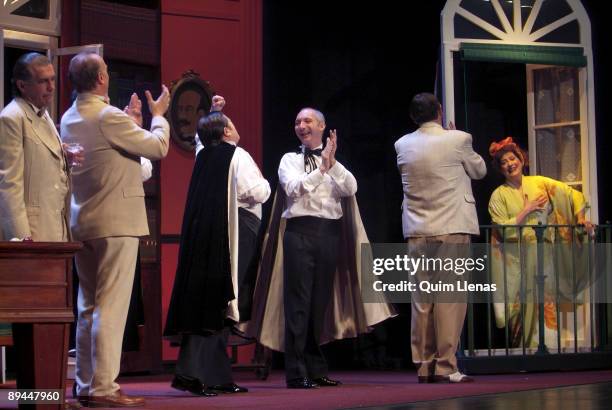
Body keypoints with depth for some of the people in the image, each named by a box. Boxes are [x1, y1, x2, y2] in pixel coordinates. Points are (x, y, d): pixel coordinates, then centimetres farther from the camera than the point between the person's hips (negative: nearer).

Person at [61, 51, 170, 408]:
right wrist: (158, 115, 8)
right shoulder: (109, 117, -16)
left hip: (82, 224, 9)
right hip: (115, 223, -8)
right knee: (111, 306, -7)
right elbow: (158, 147, -8)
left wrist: (132, 122, 20)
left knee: (88, 307, 12)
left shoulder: (69, 119, 10)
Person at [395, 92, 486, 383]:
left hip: (416, 232, 4)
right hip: (451, 229, -4)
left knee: (421, 298, 7)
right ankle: (445, 367, -4)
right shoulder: (458, 140, -6)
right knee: (450, 297, -2)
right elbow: (479, 170, 9)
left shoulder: (403, 145, 4)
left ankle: (424, 366, 10)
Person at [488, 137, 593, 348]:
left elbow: (574, 195, 10)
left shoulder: (540, 183, 8)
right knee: (523, 306, -5)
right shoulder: (499, 195, 3)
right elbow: (503, 229, -7)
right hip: (517, 258, -2)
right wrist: (527, 210, -9)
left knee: (545, 302, -3)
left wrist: (581, 218, -3)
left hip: (543, 255, 2)